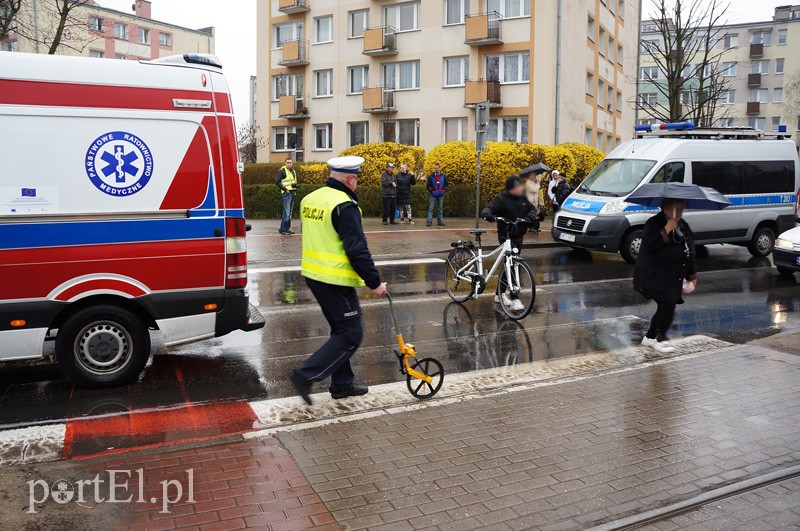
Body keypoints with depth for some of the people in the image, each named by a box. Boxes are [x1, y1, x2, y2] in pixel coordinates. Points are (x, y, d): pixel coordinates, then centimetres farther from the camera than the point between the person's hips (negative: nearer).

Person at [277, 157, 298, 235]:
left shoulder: (293, 171, 17)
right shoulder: (282, 171, -7)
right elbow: (277, 181, -12)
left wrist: (295, 185, 6)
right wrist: (285, 189, -17)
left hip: (292, 193, 8)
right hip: (286, 193, -8)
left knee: (290, 212, 11)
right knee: (286, 212, -13)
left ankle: (287, 228, 17)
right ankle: (282, 229, -8)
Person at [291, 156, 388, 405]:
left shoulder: (310, 199, 11)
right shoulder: (344, 206, -18)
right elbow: (357, 250, -20)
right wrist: (374, 283, -12)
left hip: (313, 275, 10)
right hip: (336, 281, -10)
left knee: (341, 329, 20)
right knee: (351, 334, 0)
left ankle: (342, 384, 28)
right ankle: (306, 375, -4)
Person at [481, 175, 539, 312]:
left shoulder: (522, 197, 5)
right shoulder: (501, 199, -15)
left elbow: (531, 208, 10)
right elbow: (488, 208, -23)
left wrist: (530, 216, -13)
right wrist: (487, 214, -47)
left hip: (518, 236, 8)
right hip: (506, 236, -7)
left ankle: (500, 294, 30)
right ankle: (515, 299, -16)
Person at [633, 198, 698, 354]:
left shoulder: (684, 226, 14)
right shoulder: (654, 223, -9)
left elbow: (690, 252, 22)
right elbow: (648, 245, -24)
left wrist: (692, 274, 21)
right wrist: (666, 231, -30)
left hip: (673, 278, 8)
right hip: (656, 276, -8)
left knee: (665, 308, 9)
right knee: (667, 306, -13)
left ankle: (650, 337, 25)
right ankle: (660, 339, 3)